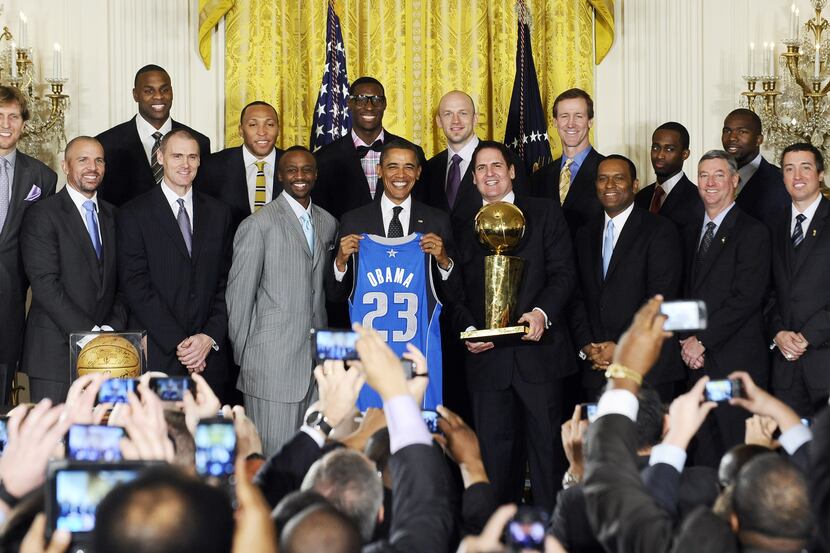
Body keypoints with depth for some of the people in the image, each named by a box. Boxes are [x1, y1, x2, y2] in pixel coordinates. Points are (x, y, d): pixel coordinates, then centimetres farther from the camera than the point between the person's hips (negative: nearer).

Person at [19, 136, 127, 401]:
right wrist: (89, 332, -16)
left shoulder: (112, 216, 16)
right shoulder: (42, 214, -3)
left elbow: (123, 282, 13)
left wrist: (112, 328, -5)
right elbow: (45, 284, -12)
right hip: (55, 351, -5)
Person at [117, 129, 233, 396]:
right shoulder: (133, 214, 1)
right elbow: (135, 286, -7)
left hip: (209, 357, 3)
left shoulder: (218, 213, 12)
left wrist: (211, 337, -5)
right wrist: (178, 343, -12)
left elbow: (225, 283, 10)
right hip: (156, 356, -3)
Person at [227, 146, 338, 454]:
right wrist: (242, 356, -3)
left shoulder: (328, 223, 13)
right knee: (274, 452, -3)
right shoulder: (258, 225, -7)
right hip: (272, 362, -6)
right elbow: (239, 294, -5)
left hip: (316, 357, 6)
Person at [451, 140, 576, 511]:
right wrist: (467, 329, -4)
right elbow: (458, 294, 16)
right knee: (494, 450, 4)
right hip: (487, 356, 3)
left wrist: (542, 312, -17)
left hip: (537, 351, -2)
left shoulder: (544, 214, 8)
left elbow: (563, 272, 0)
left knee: (546, 445, -1)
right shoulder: (466, 230, 17)